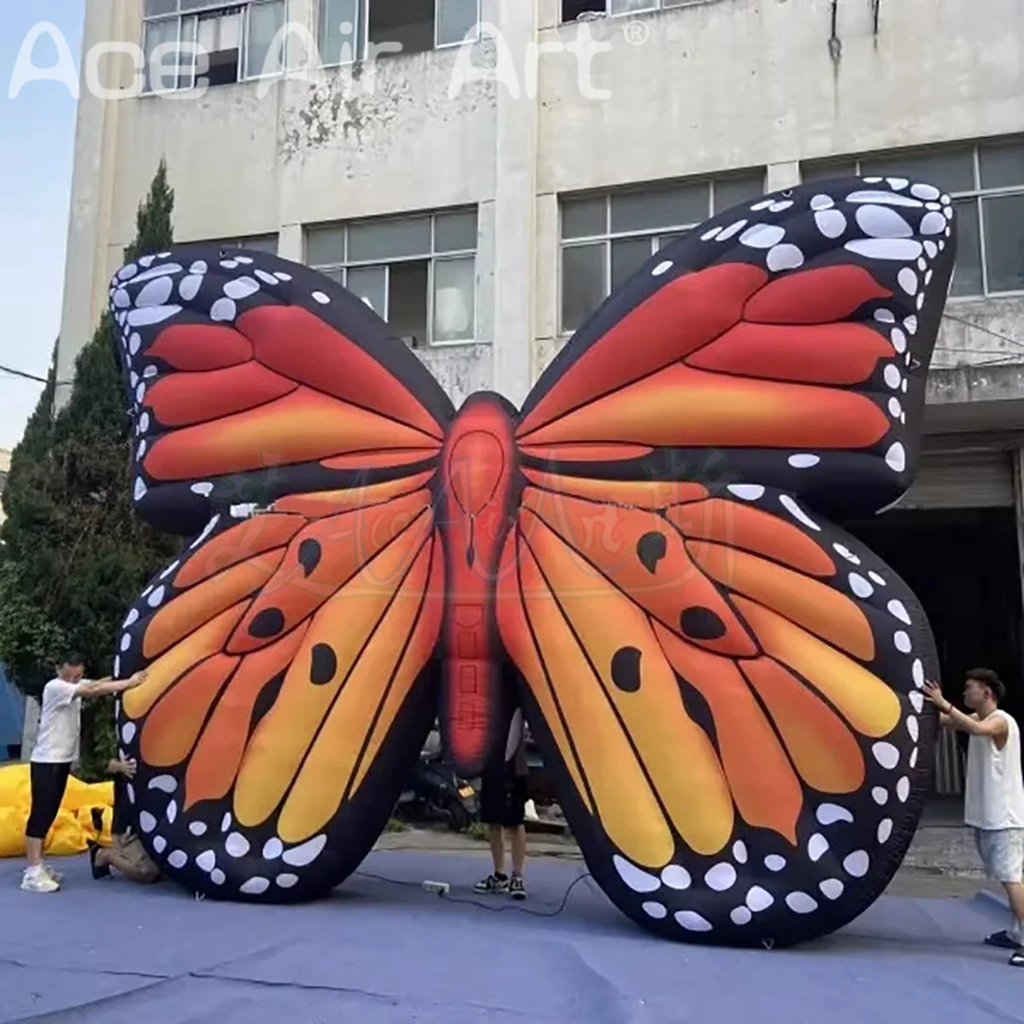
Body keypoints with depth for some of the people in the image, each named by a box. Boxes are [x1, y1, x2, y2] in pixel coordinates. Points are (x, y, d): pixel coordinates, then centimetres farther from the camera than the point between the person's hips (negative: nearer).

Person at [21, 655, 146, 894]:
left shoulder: (78, 685, 9)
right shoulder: (54, 687, -18)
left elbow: (98, 685, -2)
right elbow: (93, 690, -26)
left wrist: (127, 680, -17)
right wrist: (128, 683, -26)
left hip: (62, 760, 9)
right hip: (46, 761, -9)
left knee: (48, 815, 12)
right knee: (40, 814, -9)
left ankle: (37, 866, 20)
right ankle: (32, 873, -8)